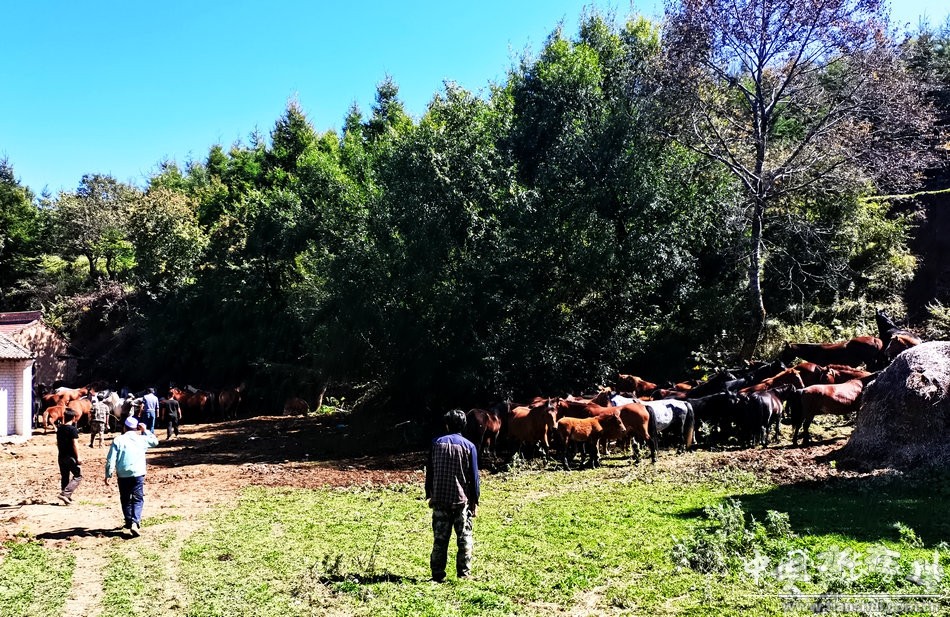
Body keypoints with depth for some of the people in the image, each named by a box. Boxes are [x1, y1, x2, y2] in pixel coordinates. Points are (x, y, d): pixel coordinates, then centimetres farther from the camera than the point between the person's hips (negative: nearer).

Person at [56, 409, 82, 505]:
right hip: (71, 457, -7)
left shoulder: (59, 428, 8)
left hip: (61, 457, 7)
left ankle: (66, 498, 17)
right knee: (78, 476, 1)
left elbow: (58, 443, 16)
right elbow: (75, 444, -18)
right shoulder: (73, 429, -15)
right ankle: (65, 494, -12)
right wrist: (78, 457, -16)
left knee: (64, 477, 13)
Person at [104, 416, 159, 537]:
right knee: (138, 499, 0)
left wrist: (108, 475, 0)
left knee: (125, 499, 18)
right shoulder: (142, 439, 5)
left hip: (122, 475, 1)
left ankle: (129, 521, 26)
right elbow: (155, 441, 25)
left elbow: (111, 460, -4)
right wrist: (146, 430, 27)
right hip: (138, 474, -1)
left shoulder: (118, 440, 1)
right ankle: (135, 522, -18)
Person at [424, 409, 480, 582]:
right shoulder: (469, 446, -3)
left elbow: (429, 472, 7)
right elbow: (474, 476, -1)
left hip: (440, 499, 2)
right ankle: (463, 573, 9)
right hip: (462, 499, -2)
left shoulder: (436, 443, 3)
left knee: (440, 539, 7)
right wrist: (474, 501, 6)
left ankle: (438, 574, 7)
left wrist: (430, 495, 16)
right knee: (464, 538, 9)